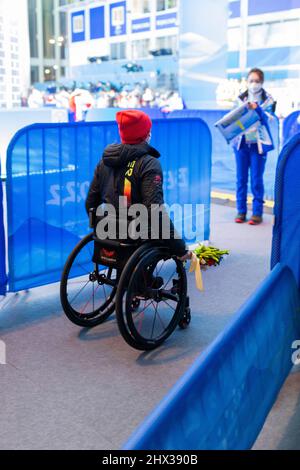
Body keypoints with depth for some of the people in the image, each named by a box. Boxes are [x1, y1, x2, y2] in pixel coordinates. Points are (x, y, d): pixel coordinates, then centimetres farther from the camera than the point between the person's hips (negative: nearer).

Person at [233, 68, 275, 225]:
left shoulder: (268, 100, 2)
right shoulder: (241, 98, 8)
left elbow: (265, 119, -10)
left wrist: (256, 109, -27)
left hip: (258, 143, -2)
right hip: (241, 142, 2)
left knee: (256, 179, -2)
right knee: (241, 178, 5)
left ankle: (257, 212, 5)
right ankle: (241, 211, 13)